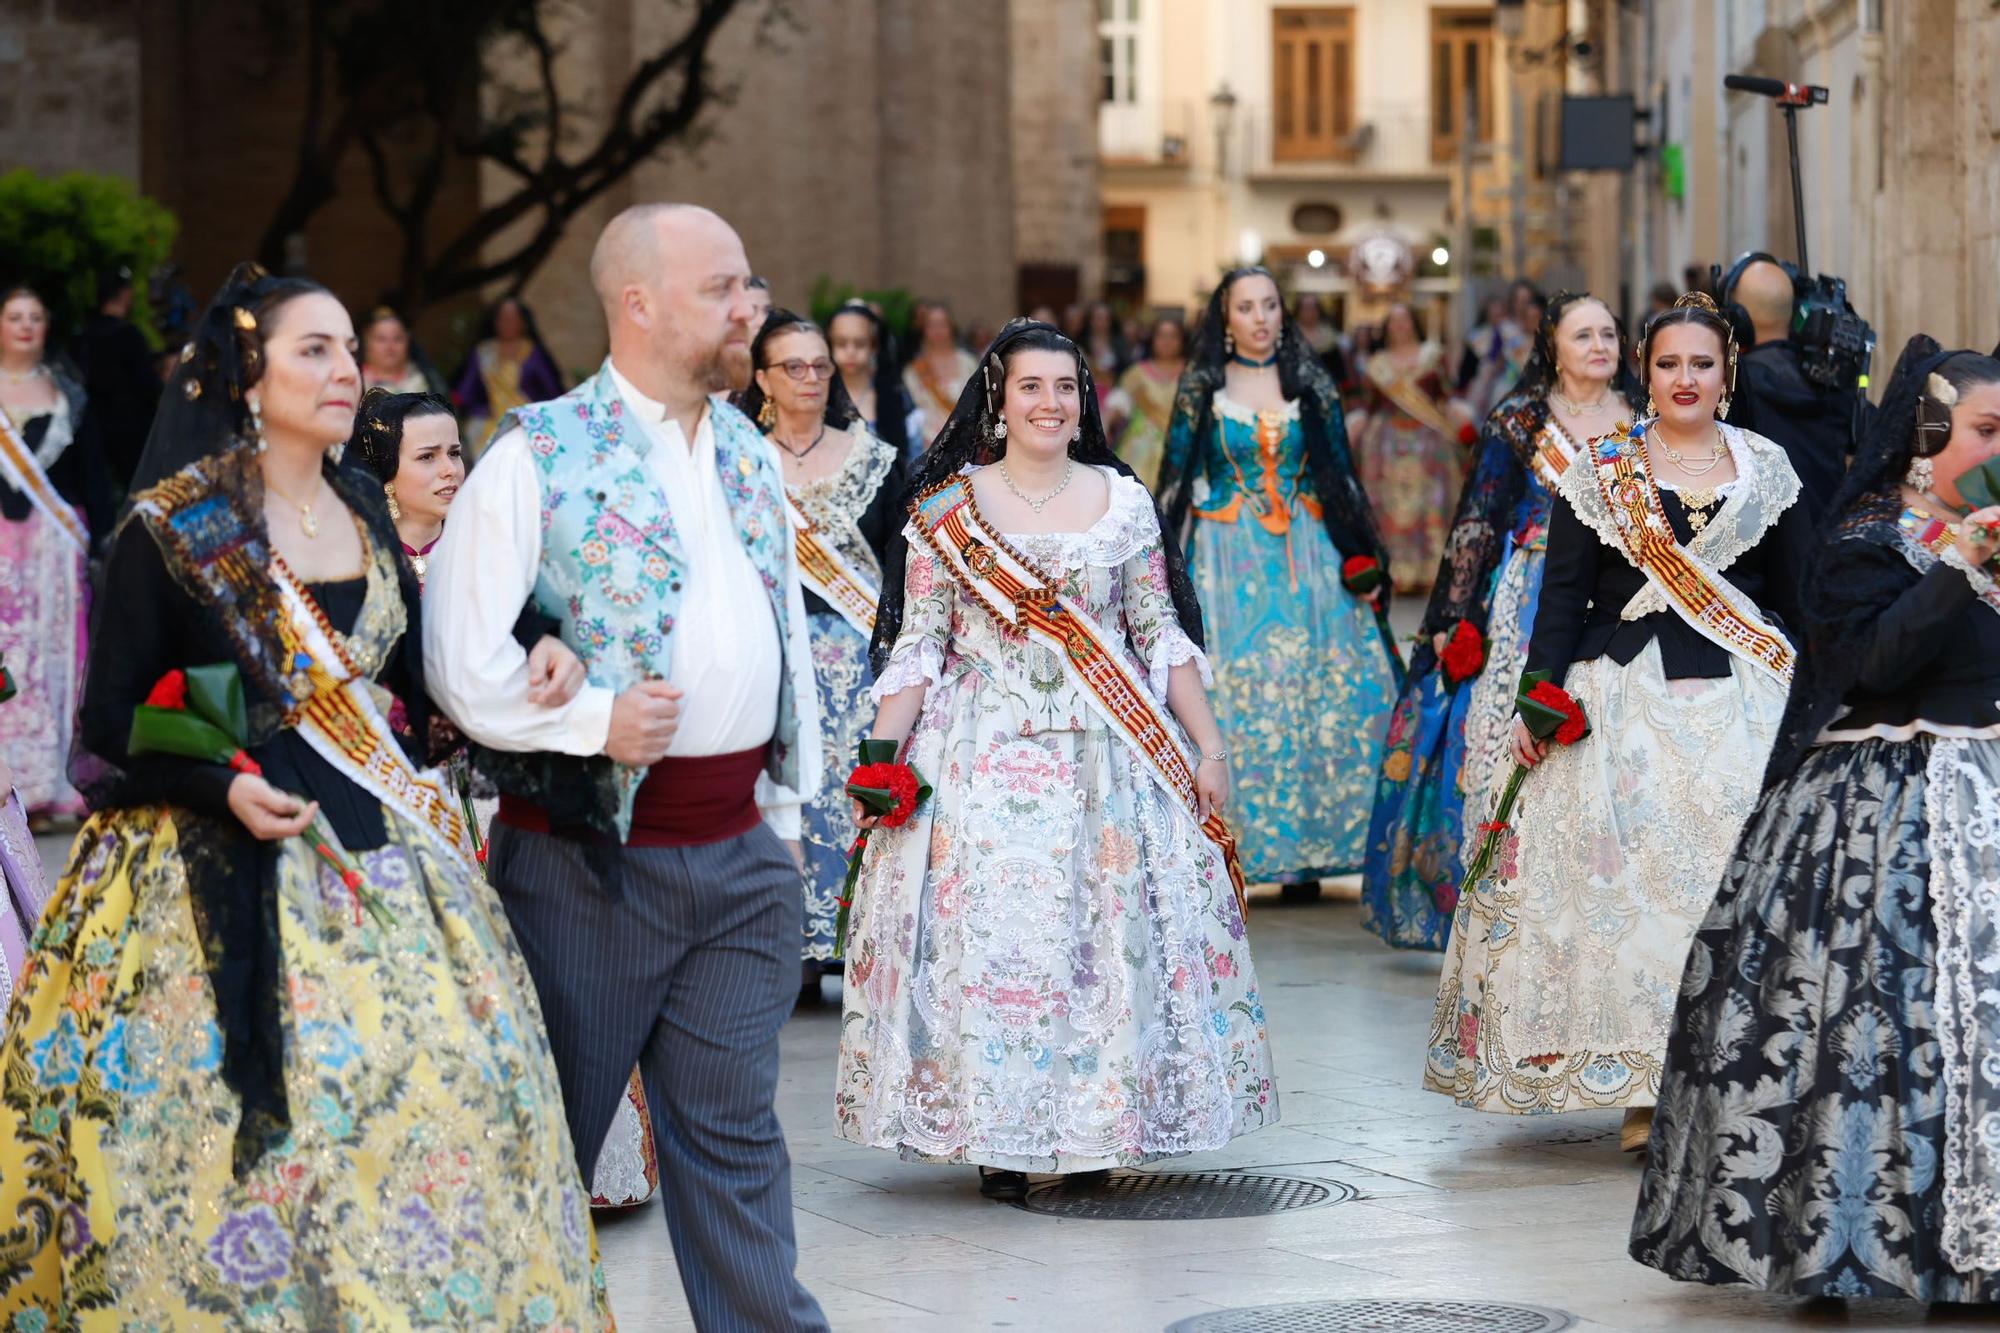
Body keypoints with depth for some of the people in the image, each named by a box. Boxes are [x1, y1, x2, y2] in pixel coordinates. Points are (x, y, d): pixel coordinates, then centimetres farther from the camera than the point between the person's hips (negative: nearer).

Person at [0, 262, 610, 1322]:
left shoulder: (361, 511, 10)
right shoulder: (170, 529, -7)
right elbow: (108, 724, -5)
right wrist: (226, 789, -20)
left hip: (380, 843, 6)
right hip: (226, 875, -6)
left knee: (443, 1088, 0)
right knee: (252, 1125, -8)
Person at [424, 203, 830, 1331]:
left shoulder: (751, 455, 14)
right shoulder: (540, 455, -7)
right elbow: (461, 653, -11)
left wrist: (788, 805, 16)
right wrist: (588, 720, -19)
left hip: (740, 849, 5)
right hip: (589, 848, -5)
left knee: (734, 1128, 7)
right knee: (551, 1127, 5)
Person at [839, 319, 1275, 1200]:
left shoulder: (1123, 499, 8)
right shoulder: (945, 507, 3)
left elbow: (1163, 637, 10)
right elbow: (917, 647, 2)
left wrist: (1208, 746, 5)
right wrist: (882, 756, -8)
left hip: (1110, 750, 2)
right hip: (984, 755, -1)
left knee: (1117, 929, -2)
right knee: (987, 934, -6)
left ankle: (1112, 1122, 8)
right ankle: (998, 1139, 0)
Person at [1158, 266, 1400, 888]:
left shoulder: (1313, 386, 9)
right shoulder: (1201, 389, 4)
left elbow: (1343, 477, 10)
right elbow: (1175, 481, 4)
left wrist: (1366, 558, 4)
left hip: (1307, 558, 2)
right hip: (1227, 560, -2)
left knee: (1324, 697, -4)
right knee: (1233, 695, -7)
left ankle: (1304, 854, 2)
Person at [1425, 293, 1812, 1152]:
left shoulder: (1766, 469, 11)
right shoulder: (1600, 470, 7)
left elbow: (1800, 595, 12)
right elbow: (1564, 592, 3)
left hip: (1744, 699, 1)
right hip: (1628, 699, -1)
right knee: (1625, 869, -8)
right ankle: (1642, 1089, -3)